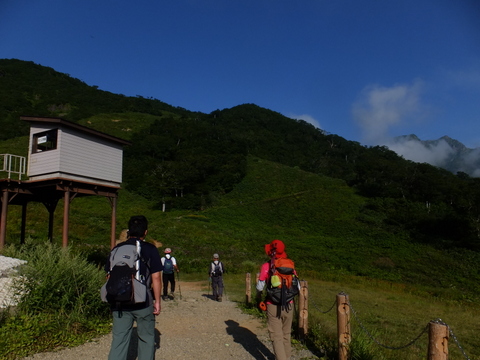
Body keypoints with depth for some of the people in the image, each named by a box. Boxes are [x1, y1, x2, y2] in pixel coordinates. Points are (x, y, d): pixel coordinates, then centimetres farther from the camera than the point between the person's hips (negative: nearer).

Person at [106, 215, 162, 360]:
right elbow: (156, 277, -10)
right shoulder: (150, 249, -8)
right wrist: (157, 301, -1)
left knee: (119, 339, 10)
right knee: (146, 338, 13)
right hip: (143, 301, -3)